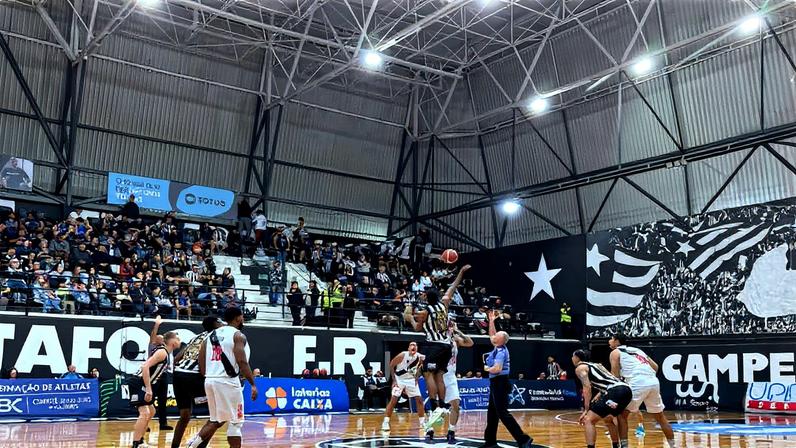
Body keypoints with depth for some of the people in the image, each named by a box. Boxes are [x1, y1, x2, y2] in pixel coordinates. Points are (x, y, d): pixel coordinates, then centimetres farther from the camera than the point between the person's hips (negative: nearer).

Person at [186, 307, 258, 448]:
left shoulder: (211, 335, 15)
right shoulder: (238, 335, -6)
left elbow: (201, 362, 13)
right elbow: (242, 362, -15)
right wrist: (253, 384, -11)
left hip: (210, 381, 7)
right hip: (228, 382, -7)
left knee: (216, 420, 21)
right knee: (235, 422, 3)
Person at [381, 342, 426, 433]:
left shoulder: (420, 357, -12)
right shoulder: (402, 355, -23)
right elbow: (391, 365, -13)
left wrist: (416, 379, -1)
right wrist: (394, 380, -15)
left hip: (411, 380, 4)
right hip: (399, 379, -4)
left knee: (419, 399, 1)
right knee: (393, 400, -14)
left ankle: (423, 422, 14)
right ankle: (385, 422, -9)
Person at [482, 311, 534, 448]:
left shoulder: (501, 351, -18)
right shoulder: (499, 347, 8)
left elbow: (497, 369, -30)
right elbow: (492, 335, 25)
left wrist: (487, 369, -12)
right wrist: (491, 321, 20)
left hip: (500, 383, -10)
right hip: (496, 383, 10)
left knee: (502, 413, -12)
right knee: (492, 412, 15)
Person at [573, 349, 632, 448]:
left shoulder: (580, 368, 7)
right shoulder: (596, 365, 30)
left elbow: (587, 388, -4)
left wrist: (586, 410, -5)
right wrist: (599, 395, 32)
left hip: (616, 392, -9)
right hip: (627, 390, 9)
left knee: (588, 420, -5)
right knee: (608, 420, 31)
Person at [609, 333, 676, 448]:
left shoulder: (615, 352, 13)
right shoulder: (637, 350, 31)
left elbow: (615, 376, 5)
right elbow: (655, 366, 26)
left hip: (638, 383, -6)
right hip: (654, 382, 6)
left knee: (622, 415, 8)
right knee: (660, 417, 23)